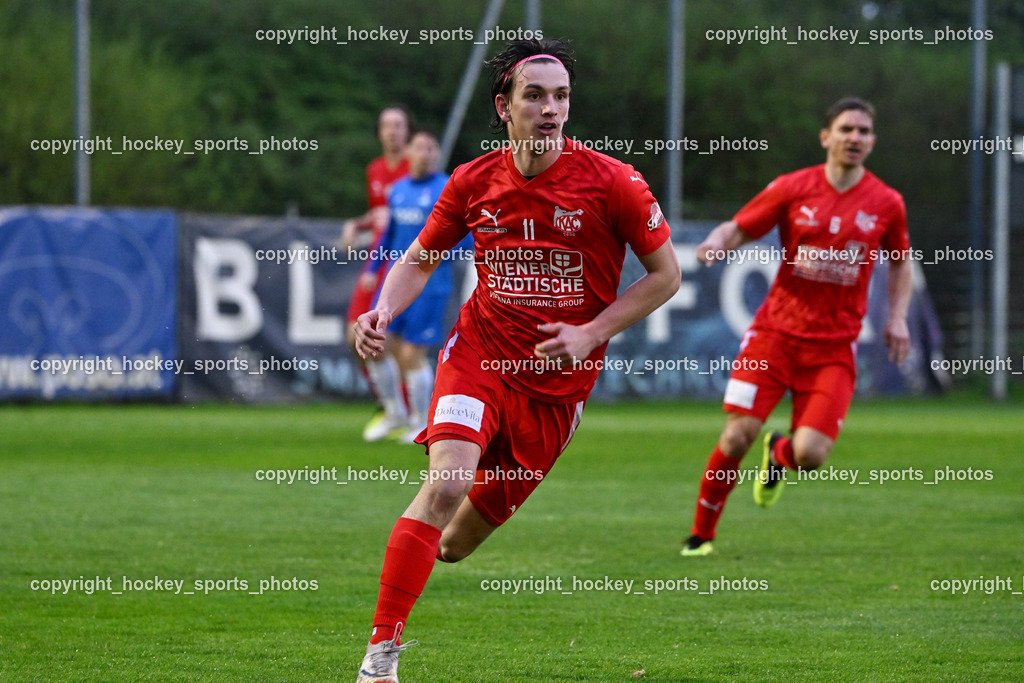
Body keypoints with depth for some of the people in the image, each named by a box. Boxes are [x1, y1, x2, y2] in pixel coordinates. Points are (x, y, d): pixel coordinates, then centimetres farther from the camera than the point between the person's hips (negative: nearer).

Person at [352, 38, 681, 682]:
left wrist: (590, 335, -10)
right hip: (479, 354, 0)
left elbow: (665, 274, -1)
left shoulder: (614, 183, -10)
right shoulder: (473, 183, -3)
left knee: (462, 537, 7)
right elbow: (420, 259, 12)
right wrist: (384, 312, -7)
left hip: (560, 381, 0)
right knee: (446, 484, -25)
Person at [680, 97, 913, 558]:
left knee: (810, 454, -14)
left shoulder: (886, 204, 2)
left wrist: (897, 317, 4)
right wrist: (716, 244, -19)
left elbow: (900, 261, 19)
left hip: (834, 346, 1)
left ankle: (779, 454, 26)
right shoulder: (792, 188, -1)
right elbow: (737, 229, 5)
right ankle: (701, 533, 11)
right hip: (775, 333, -1)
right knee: (737, 436, -11)